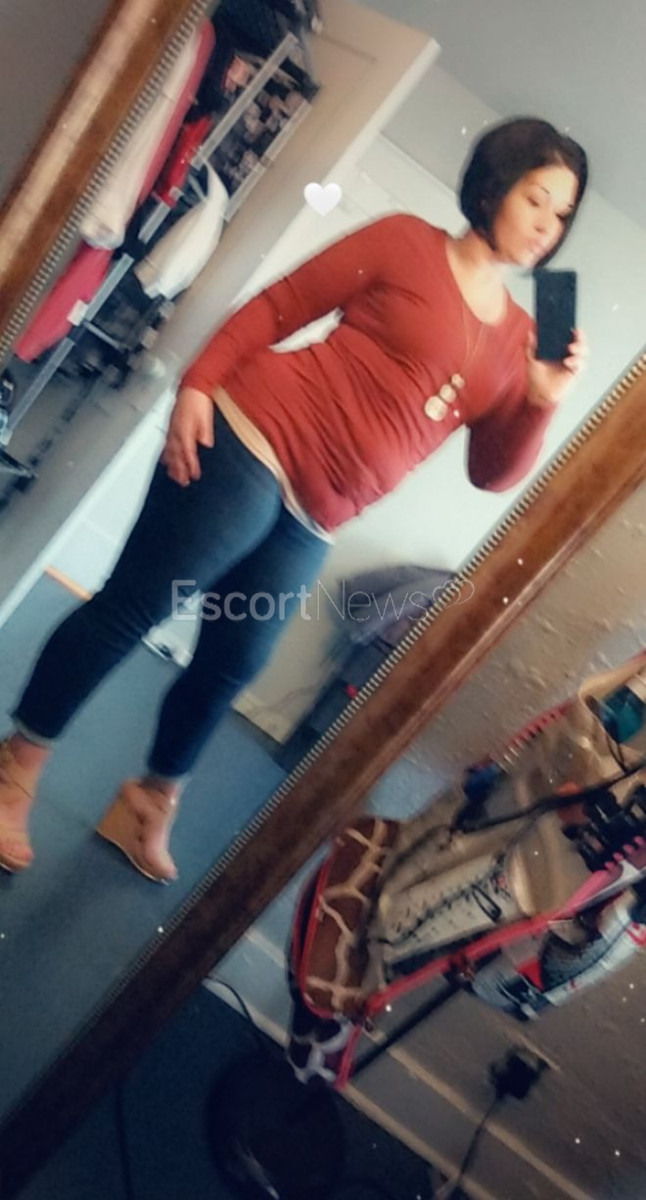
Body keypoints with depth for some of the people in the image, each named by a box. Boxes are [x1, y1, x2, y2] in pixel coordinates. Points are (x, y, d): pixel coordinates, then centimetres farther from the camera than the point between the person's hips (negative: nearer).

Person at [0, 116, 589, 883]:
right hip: (256, 441, -5)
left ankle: (151, 804, 34)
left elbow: (493, 473, 11)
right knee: (131, 607, -2)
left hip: (314, 524, 5)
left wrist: (542, 402, -5)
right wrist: (198, 383, -12)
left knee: (230, 667, 11)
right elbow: (277, 307, -1)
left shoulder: (517, 340, 14)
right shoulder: (407, 241, 2)